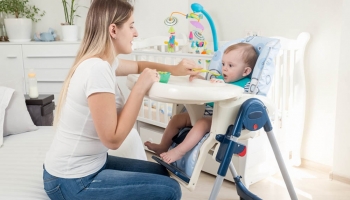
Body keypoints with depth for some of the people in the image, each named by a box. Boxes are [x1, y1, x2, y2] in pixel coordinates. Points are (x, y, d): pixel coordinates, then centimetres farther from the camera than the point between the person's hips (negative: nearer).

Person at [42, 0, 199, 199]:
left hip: (89, 164, 9)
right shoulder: (98, 68, -26)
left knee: (161, 172, 19)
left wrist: (173, 69, 9)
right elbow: (113, 139, -26)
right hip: (72, 182, -9)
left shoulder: (103, 61, 3)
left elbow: (138, 65, 24)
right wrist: (140, 88, -22)